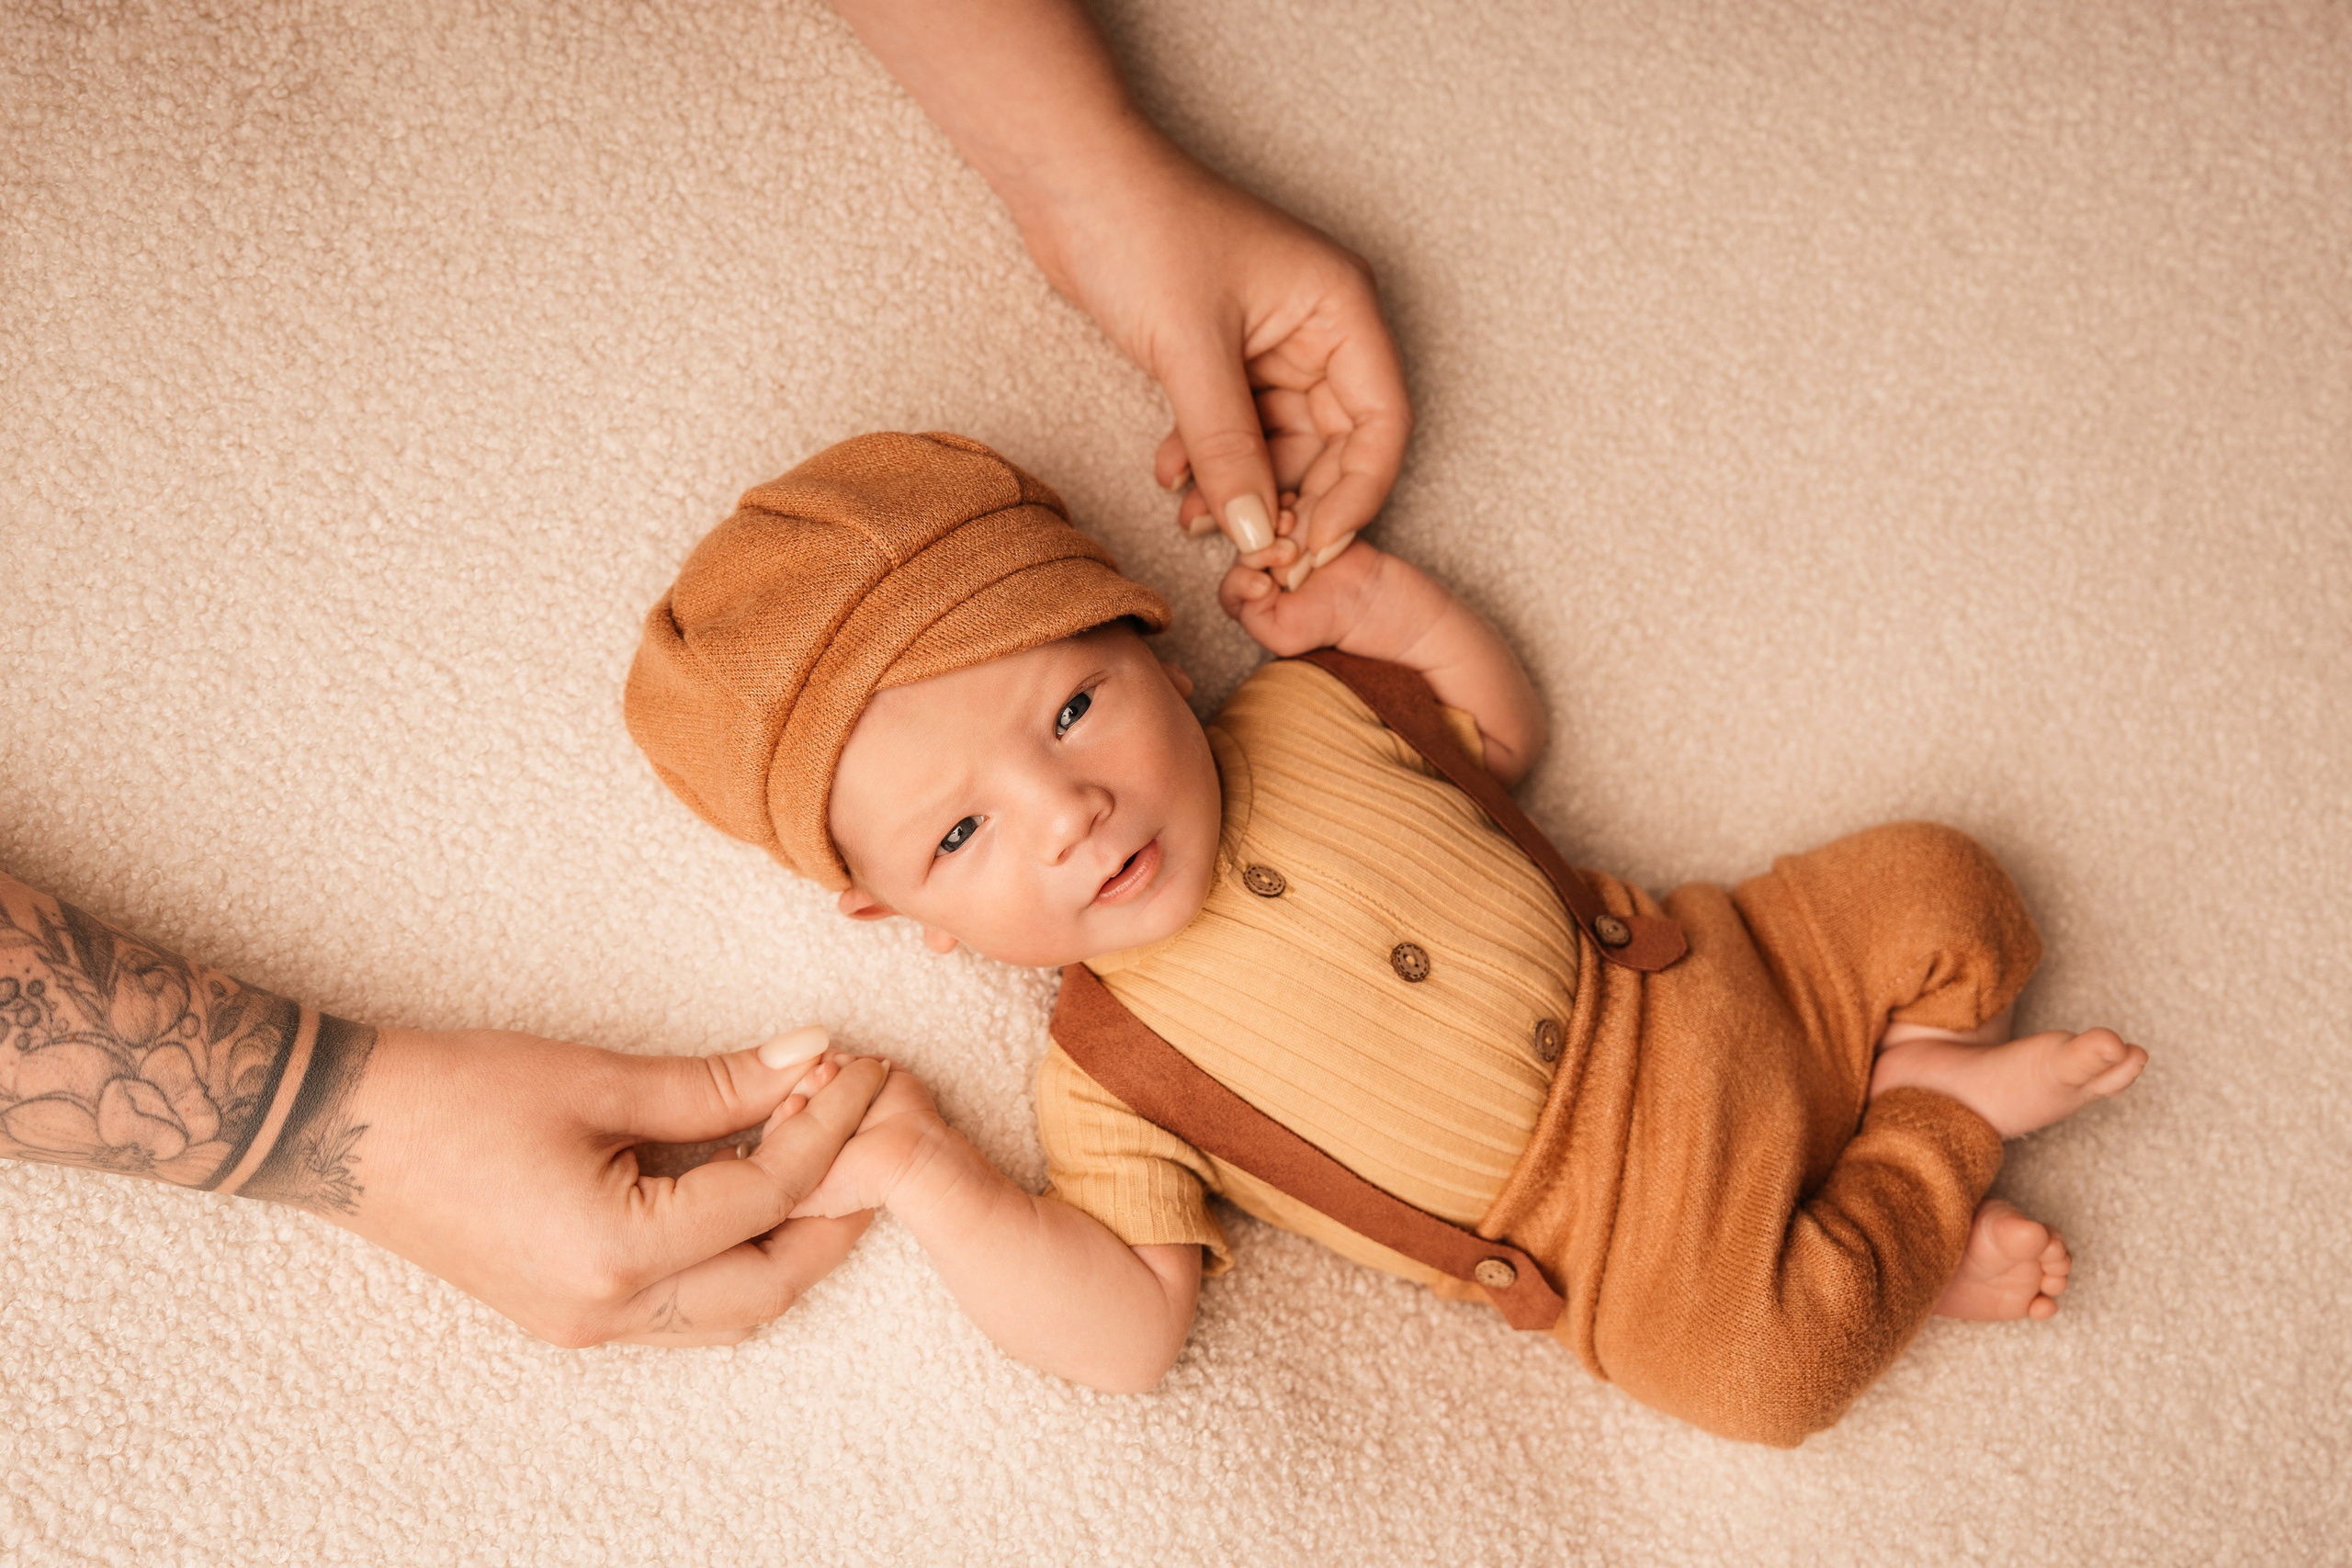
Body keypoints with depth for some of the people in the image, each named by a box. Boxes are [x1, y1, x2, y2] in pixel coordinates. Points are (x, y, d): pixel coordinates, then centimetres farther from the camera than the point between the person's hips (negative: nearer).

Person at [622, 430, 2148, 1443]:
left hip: (1678, 989, 4)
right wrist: (922, 1169, -30)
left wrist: (1390, 602, -4)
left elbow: (1507, 732, 13)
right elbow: (1128, 1334, -21)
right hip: (1622, 1226, -3)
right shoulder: (1107, 1080, -15)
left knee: (1937, 890, -5)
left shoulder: (1311, 711, -4)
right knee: (1752, 1357, -27)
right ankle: (1935, 1121, -4)